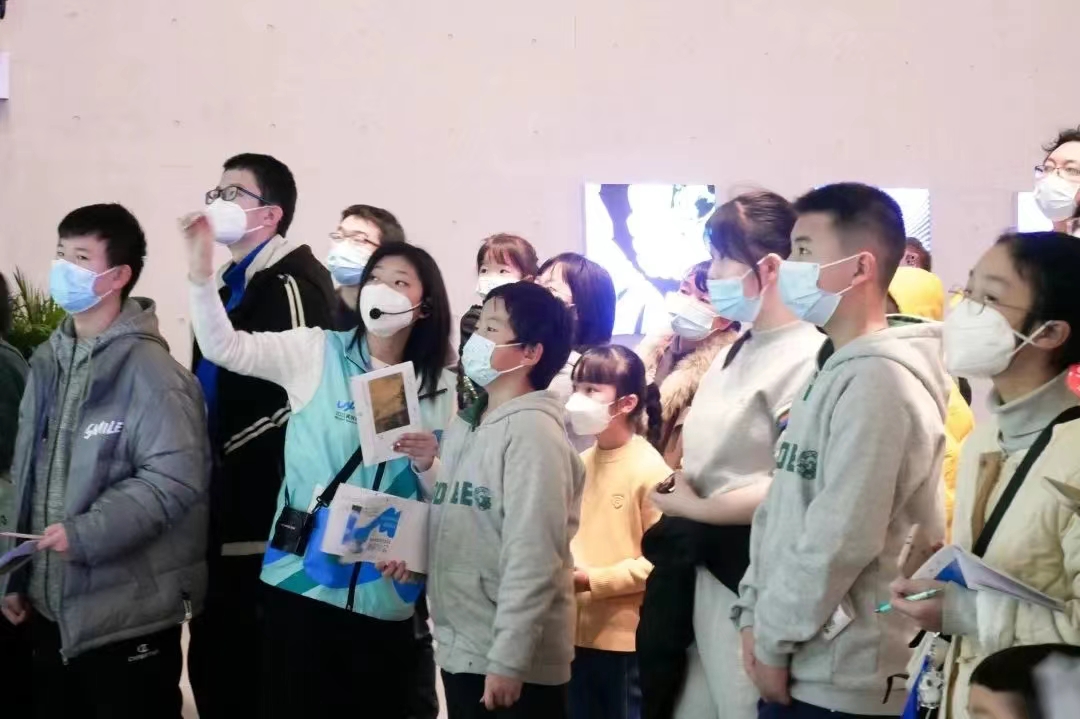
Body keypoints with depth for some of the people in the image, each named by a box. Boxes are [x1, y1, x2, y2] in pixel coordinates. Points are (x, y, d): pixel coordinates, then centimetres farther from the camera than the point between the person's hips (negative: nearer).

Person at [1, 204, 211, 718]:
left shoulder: (149, 370, -14)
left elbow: (176, 478, -22)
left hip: (127, 614, -8)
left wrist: (85, 533, -25)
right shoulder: (47, 362, 11)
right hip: (51, 604, 8)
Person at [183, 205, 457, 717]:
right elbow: (224, 347, -11)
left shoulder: (440, 388, 5)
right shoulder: (317, 353, 0)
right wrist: (201, 274, -23)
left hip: (385, 592, 2)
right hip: (303, 579, -2)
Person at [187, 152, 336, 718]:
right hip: (222, 508, 10)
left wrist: (226, 448, -13)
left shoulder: (290, 284, -13)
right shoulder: (232, 282, 18)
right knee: (213, 661, 14)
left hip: (261, 514, -10)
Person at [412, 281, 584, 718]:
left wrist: (508, 660, -21)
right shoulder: (463, 427, 12)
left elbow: (533, 557, -18)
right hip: (459, 650, 8)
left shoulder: (532, 430, -13)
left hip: (513, 660, -8)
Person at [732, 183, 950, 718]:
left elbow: (844, 538, -21)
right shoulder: (833, 372, 15)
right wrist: (756, 616, 8)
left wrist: (774, 637, -12)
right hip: (800, 668, 9)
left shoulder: (878, 381, -16)